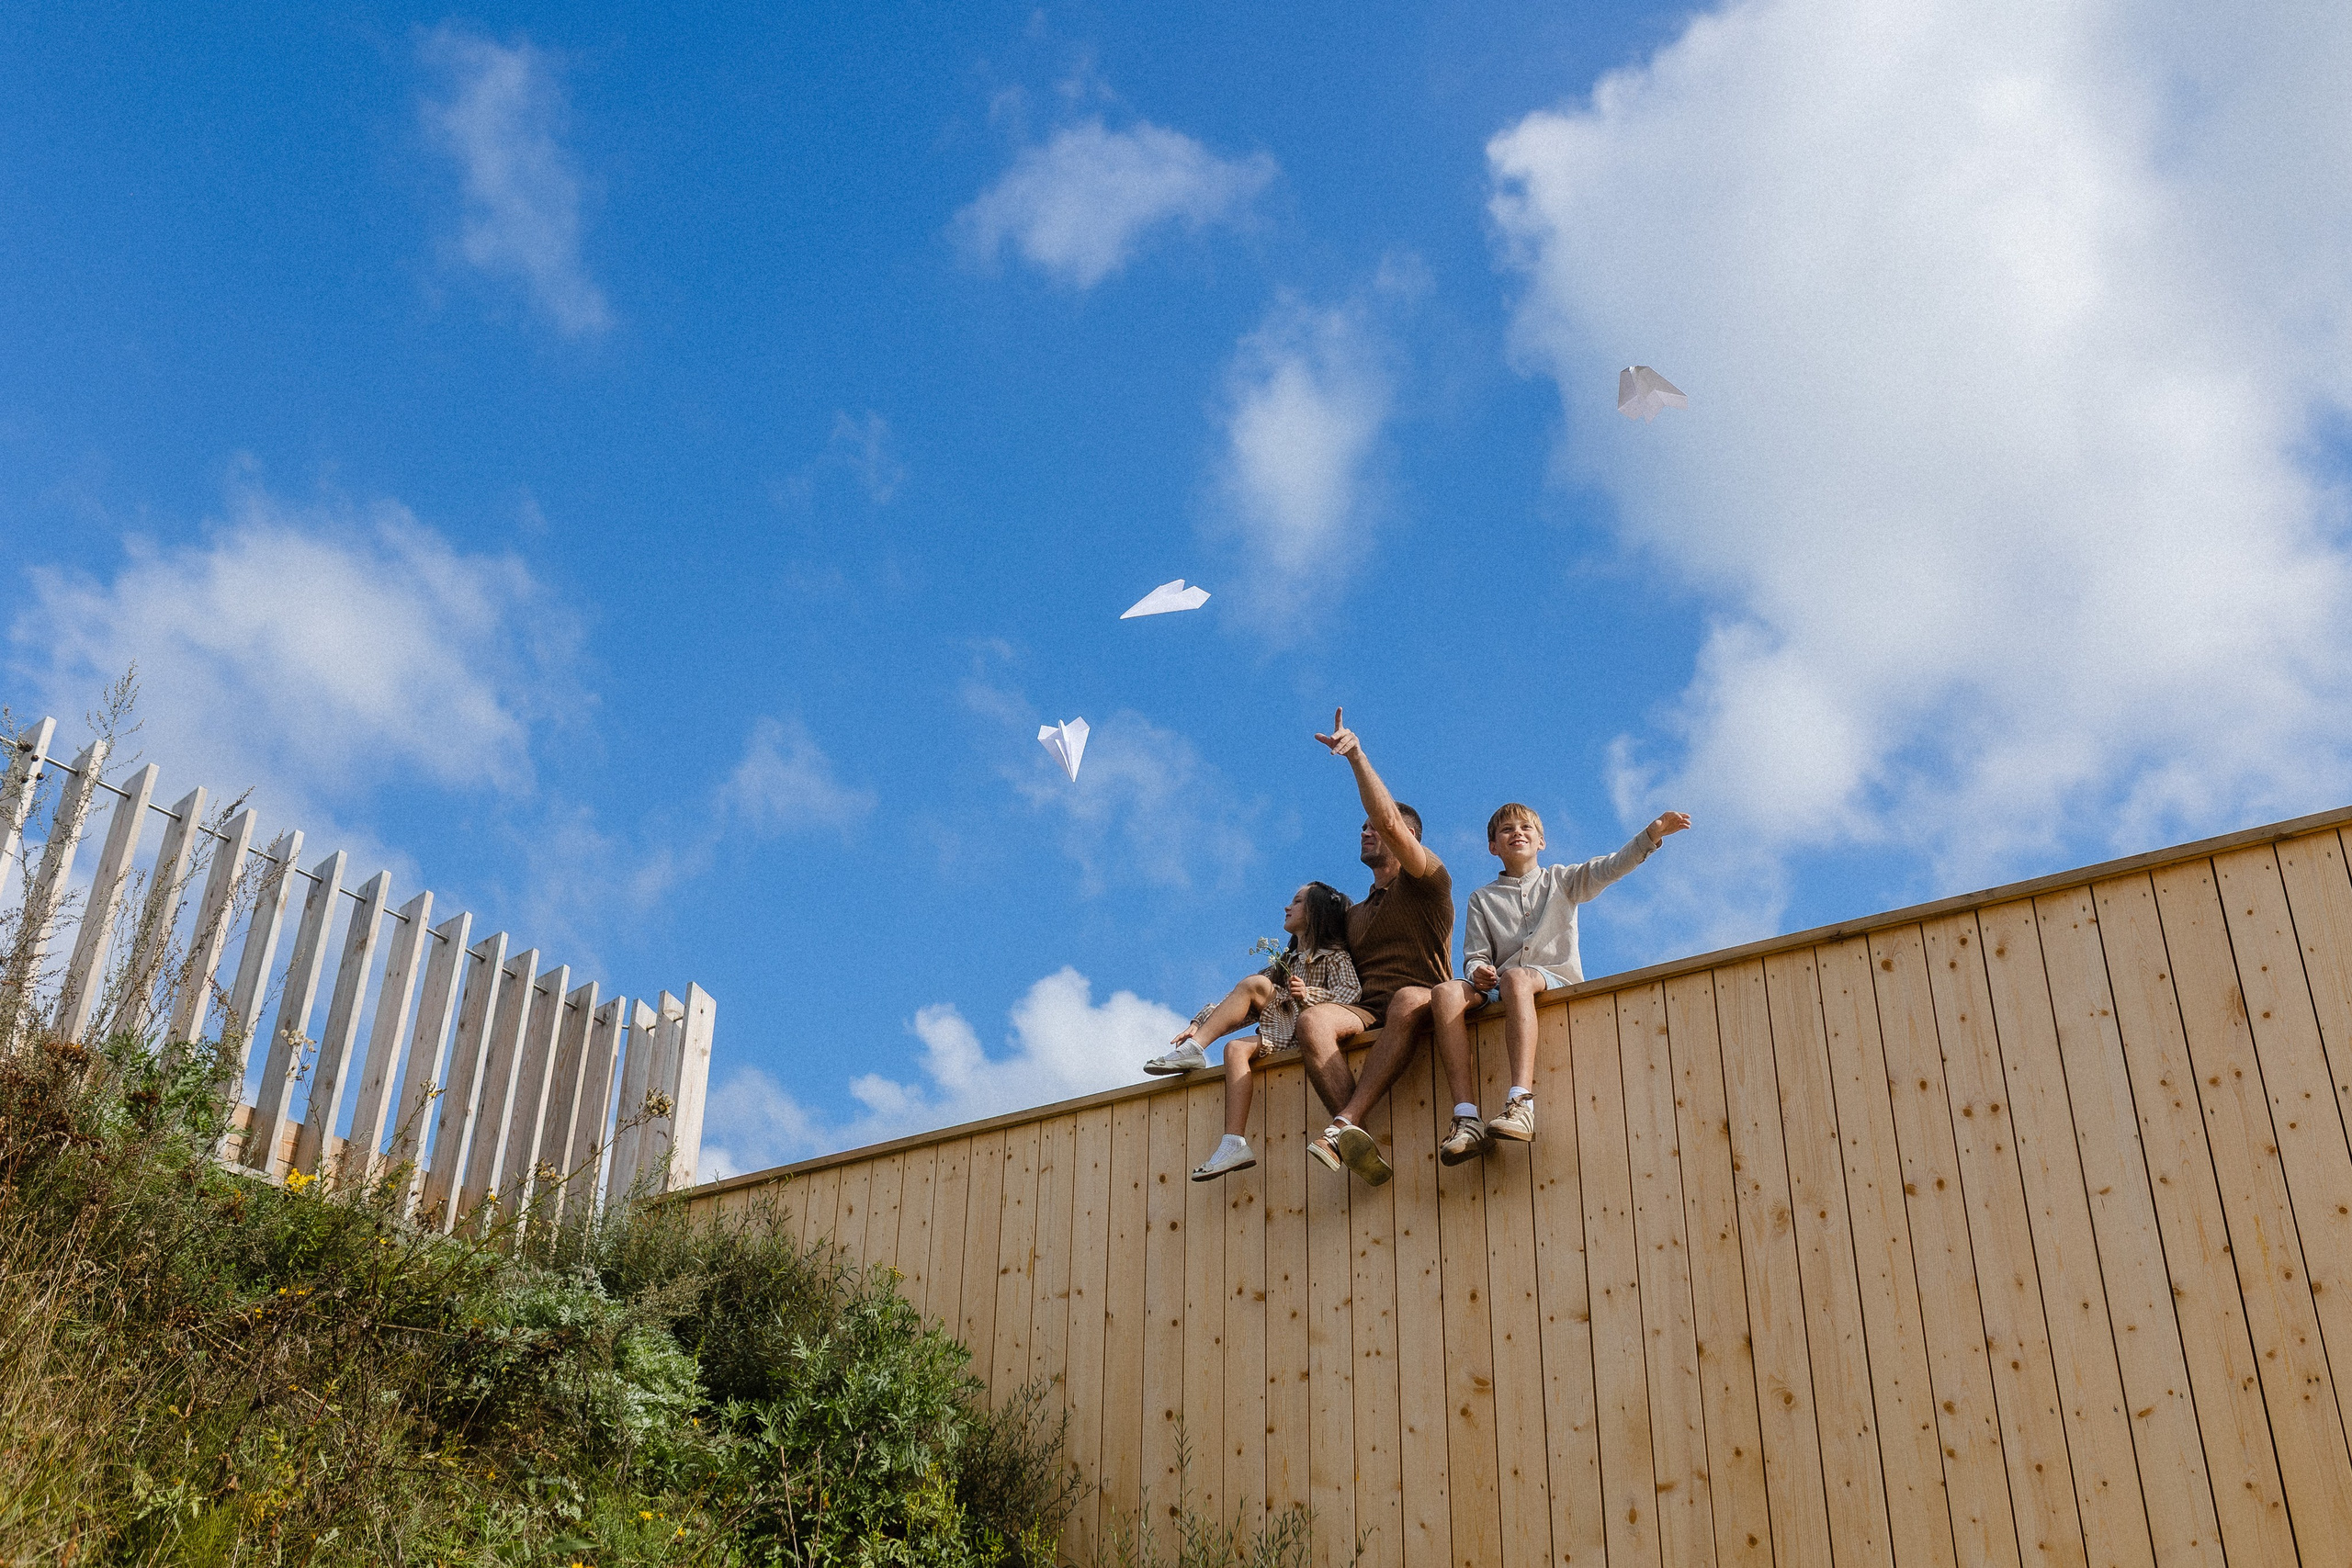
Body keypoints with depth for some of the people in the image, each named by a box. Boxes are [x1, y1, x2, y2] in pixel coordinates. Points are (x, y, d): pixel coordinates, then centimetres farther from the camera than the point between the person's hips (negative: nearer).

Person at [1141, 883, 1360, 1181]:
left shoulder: (1333, 956, 9)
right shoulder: (1286, 961, 28)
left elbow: (1351, 995, -11)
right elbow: (1241, 1006, 19)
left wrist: (1309, 995, -27)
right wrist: (1199, 1023, 7)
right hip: (1281, 1038, 6)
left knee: (1252, 985, -17)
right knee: (1236, 1049, -24)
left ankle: (1193, 1050, -19)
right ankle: (1234, 1145, -37)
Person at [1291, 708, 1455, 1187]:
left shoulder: (1427, 882, 11)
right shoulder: (1356, 914, 32)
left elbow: (1389, 819, -7)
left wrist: (1356, 755, -12)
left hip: (1420, 1002, -5)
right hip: (1365, 1012, 5)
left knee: (1409, 999, -42)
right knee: (1313, 1020, -30)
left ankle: (1344, 1126, -52)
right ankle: (1357, 1145, -46)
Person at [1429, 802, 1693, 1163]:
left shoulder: (1560, 881, 20)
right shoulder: (1483, 899, 23)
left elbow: (1612, 867, 5)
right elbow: (1475, 956, 13)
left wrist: (1653, 833, -11)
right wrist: (1478, 971, -12)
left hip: (1556, 982, -2)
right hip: (1498, 990, 2)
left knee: (1516, 978, -39)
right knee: (1447, 992, -31)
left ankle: (1520, 1104, -54)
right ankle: (1467, 1119, -42)